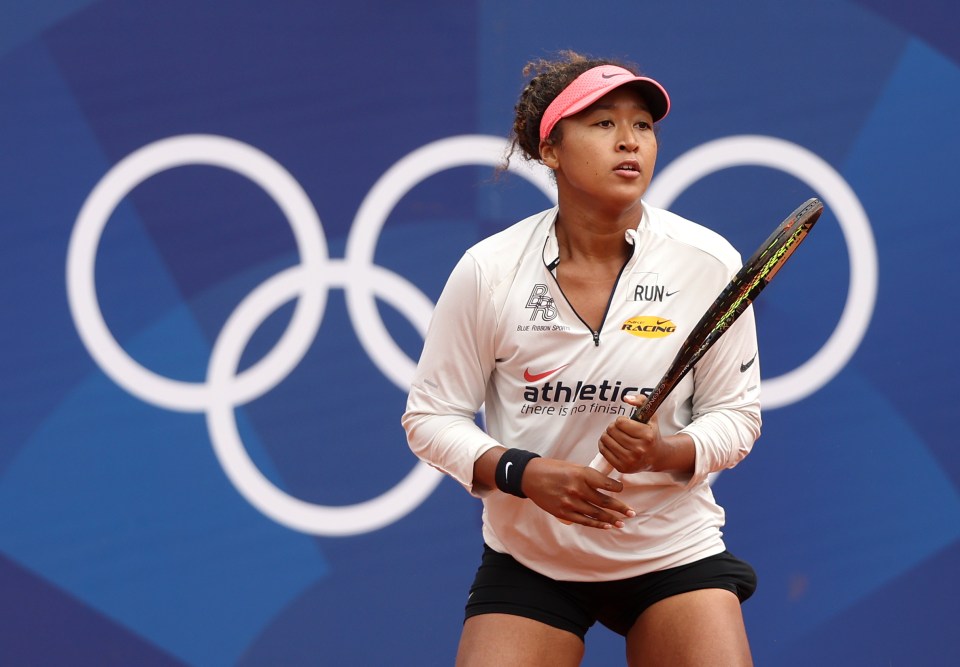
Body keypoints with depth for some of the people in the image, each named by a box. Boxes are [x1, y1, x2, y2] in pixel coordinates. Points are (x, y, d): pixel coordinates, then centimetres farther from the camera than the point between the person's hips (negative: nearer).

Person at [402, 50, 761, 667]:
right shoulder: (488, 270, -10)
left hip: (675, 553, 0)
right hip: (527, 562, 0)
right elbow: (431, 417, -4)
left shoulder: (709, 262, -10)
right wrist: (522, 473, -21)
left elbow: (736, 413, -3)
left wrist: (667, 453, -24)